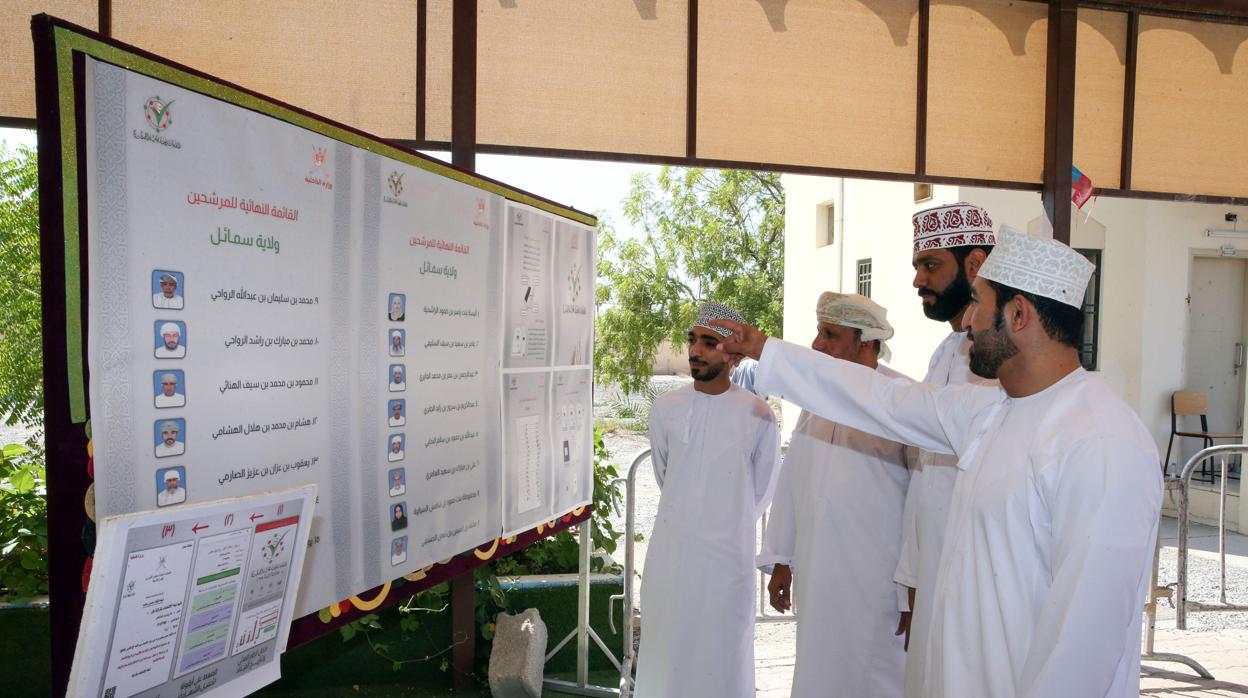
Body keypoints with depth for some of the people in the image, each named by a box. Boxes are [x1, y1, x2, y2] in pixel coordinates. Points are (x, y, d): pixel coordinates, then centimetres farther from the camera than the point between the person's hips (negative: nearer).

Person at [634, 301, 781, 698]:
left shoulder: (758, 416, -10)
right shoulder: (665, 408, -3)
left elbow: (764, 488, 4)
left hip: (728, 555, -2)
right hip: (670, 551, 2)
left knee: (723, 653, 11)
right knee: (666, 650, 13)